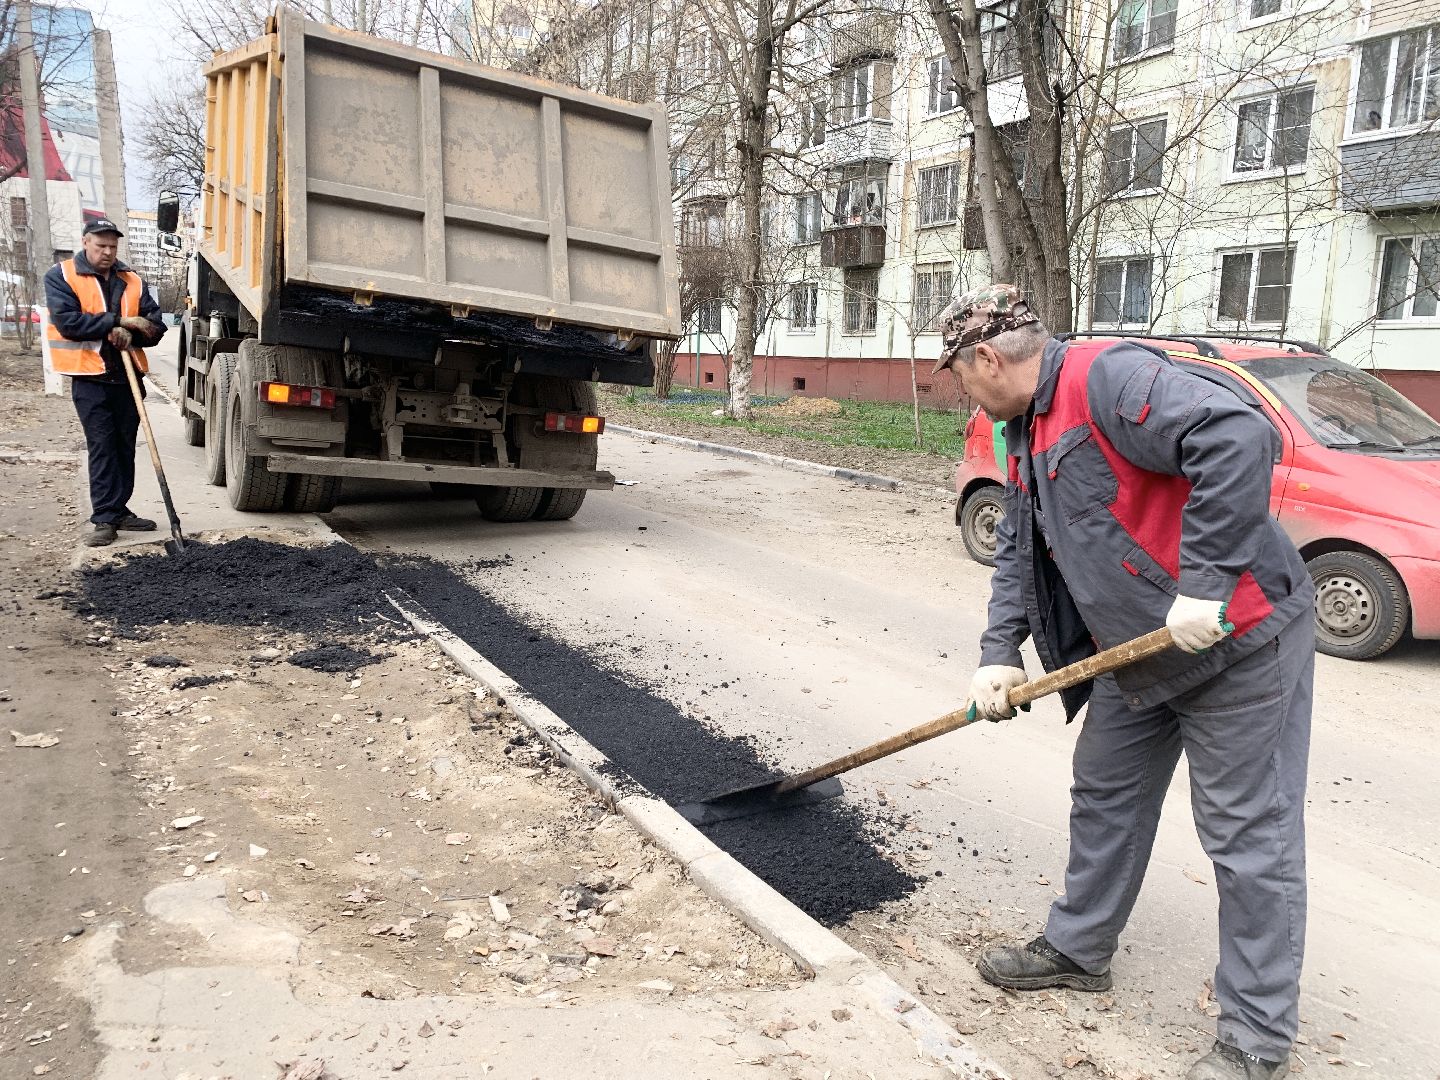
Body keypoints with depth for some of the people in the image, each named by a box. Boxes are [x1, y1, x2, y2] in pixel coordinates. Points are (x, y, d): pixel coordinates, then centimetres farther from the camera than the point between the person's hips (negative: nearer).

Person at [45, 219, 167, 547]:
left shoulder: (132, 281, 11)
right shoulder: (61, 276, 0)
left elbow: (156, 325, 7)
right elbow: (68, 322, -14)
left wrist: (131, 334, -14)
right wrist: (118, 321, -15)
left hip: (128, 375, 4)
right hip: (90, 378, -4)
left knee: (125, 446, 8)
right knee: (101, 446, -6)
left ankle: (119, 510, 18)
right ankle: (104, 518, -2)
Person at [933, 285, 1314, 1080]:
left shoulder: (1107, 378, -21)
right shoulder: (1026, 434, 11)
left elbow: (1238, 437, -33)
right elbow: (1017, 555, 12)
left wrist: (1203, 584, -32)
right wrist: (999, 656, 0)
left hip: (1239, 639, -10)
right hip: (1135, 656, 10)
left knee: (1249, 836, 2)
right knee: (1105, 799, 19)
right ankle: (1077, 949, 38)